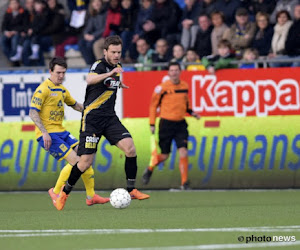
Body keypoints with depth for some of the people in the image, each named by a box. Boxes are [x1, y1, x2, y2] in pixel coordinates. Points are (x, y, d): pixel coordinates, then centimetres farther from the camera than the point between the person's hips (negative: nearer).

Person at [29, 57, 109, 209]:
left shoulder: (62, 90, 16)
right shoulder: (43, 90, -11)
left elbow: (75, 105, 33)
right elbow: (33, 113, -16)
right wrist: (45, 133, -25)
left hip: (61, 132, 8)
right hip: (47, 134, -8)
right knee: (75, 160, -18)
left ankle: (91, 196, 3)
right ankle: (56, 192, -3)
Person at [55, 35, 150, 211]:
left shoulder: (118, 67, 9)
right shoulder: (99, 65, -15)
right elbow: (90, 80, -40)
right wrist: (109, 74, -53)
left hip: (110, 118, 6)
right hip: (92, 119, -6)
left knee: (130, 148, -14)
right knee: (86, 162, -7)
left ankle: (132, 190, -3)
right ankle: (65, 192, 15)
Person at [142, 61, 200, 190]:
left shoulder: (185, 86, 6)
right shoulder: (162, 87, -8)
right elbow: (153, 105, 0)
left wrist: (191, 112, 6)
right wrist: (152, 124, -3)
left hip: (180, 123, 3)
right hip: (166, 123, -3)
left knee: (183, 152, -12)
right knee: (164, 156, 4)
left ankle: (184, 182, -7)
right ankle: (150, 169, 36)